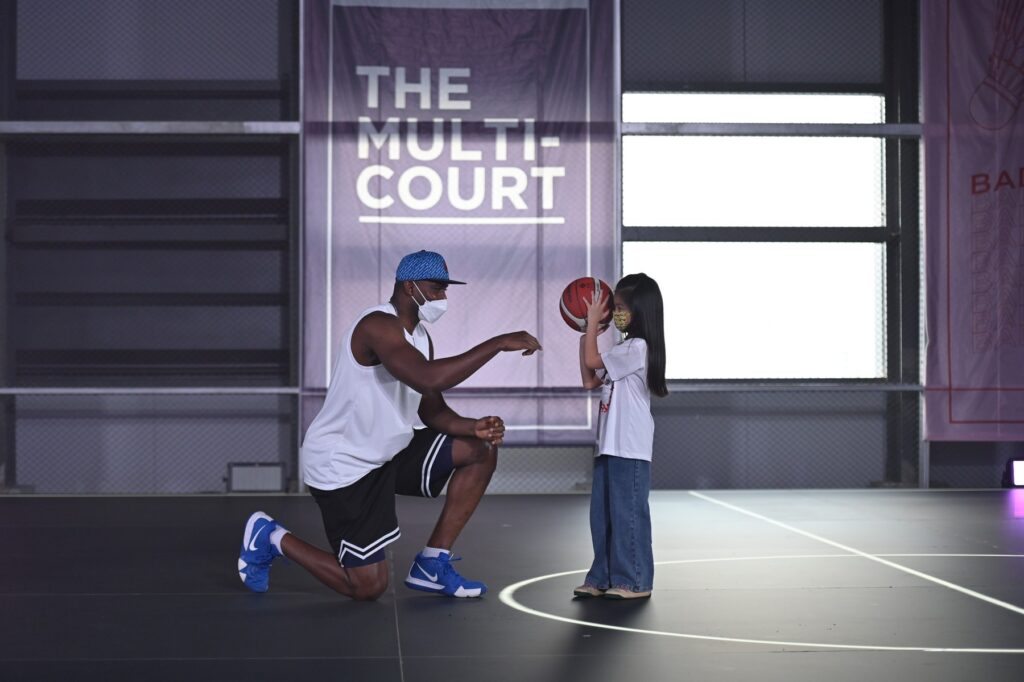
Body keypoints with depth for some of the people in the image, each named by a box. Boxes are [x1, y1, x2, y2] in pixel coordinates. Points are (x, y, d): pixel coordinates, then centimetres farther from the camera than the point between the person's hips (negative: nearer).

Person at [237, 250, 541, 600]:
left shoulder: (420, 338, 6)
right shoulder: (378, 325, -25)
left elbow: (432, 410, 9)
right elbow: (429, 378, -40)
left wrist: (474, 426, -11)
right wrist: (498, 343, -37)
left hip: (387, 452, 9)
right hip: (342, 465, -9)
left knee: (481, 452, 2)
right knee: (367, 587, -6)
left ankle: (431, 565, 7)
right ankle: (272, 538, 16)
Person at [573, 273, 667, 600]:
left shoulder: (638, 348, -13)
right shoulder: (624, 349, 17)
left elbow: (593, 360, -15)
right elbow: (590, 380, 20)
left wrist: (593, 322, -5)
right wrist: (586, 336, 17)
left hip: (630, 449, -10)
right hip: (610, 446, 10)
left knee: (627, 512, -4)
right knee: (603, 514, 11)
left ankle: (634, 581, 3)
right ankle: (603, 578, 18)